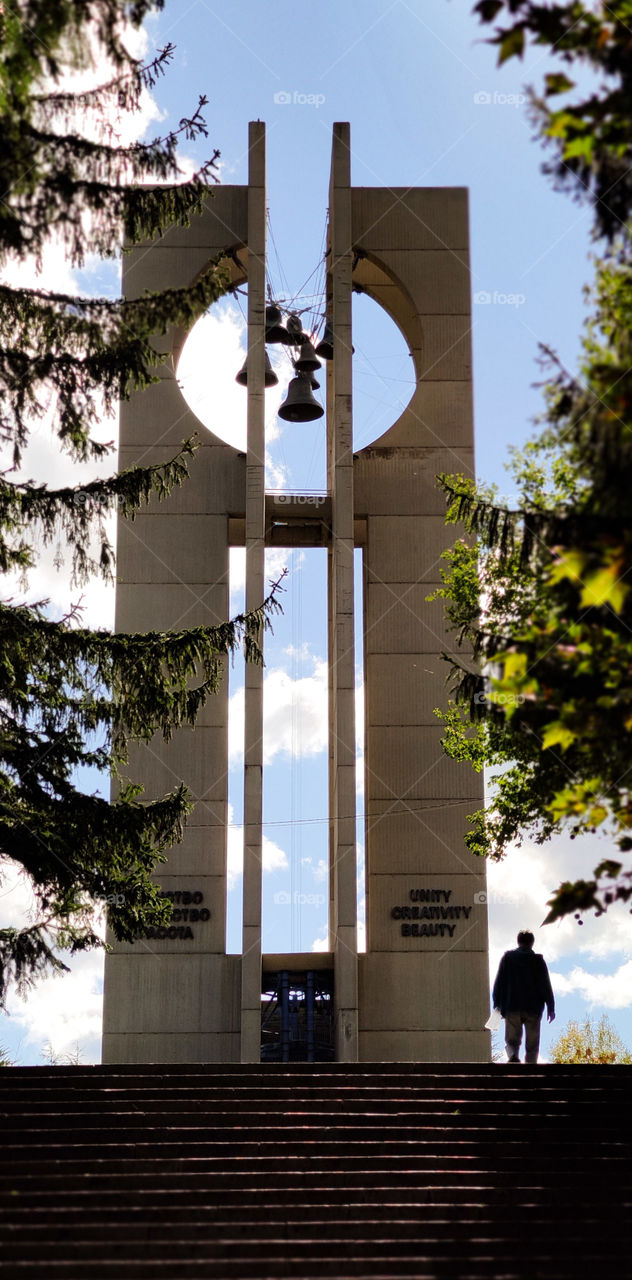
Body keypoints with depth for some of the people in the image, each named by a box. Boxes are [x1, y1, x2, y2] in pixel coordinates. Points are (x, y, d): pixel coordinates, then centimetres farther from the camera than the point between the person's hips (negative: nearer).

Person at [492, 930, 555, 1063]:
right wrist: (551, 1008, 3)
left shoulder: (508, 957, 6)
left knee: (512, 1040, 4)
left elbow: (499, 983, 4)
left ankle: (513, 1056, -27)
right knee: (532, 1044, 6)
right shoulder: (538, 960, 3)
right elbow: (546, 986, 0)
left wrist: (497, 1005, 8)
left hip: (512, 1007, 1)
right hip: (533, 1008, 0)